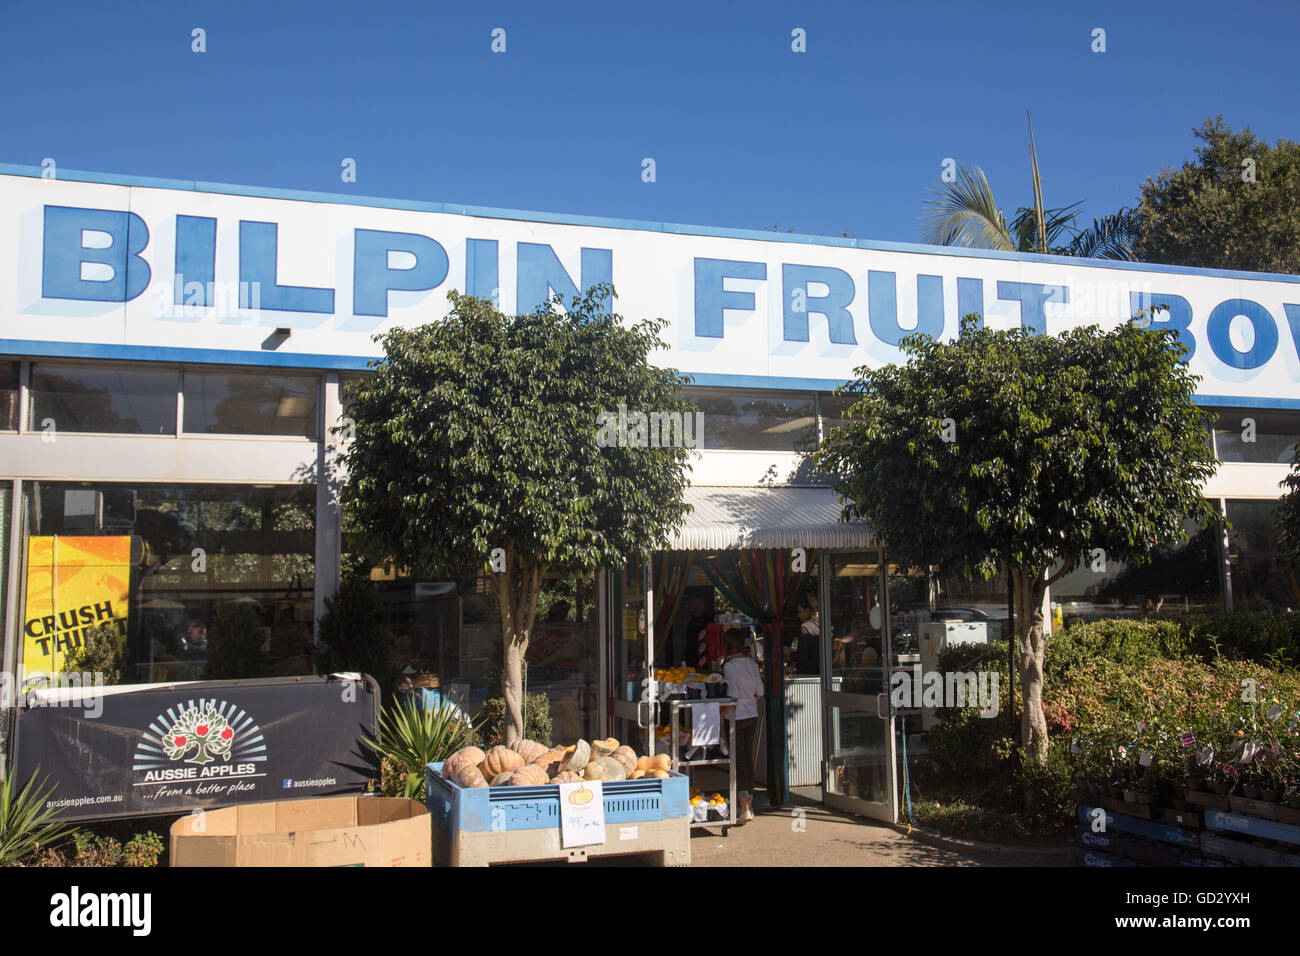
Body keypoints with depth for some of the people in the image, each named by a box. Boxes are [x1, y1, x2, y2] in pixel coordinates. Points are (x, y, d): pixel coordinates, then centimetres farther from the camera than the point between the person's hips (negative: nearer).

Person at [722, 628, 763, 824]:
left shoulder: (730, 666, -15)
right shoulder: (752, 663, 5)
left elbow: (733, 695, -18)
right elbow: (759, 692, 11)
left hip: (737, 717, -7)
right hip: (753, 716, 7)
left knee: (739, 761, -5)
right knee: (748, 759, 14)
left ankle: (745, 810, -11)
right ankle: (749, 806, 21)